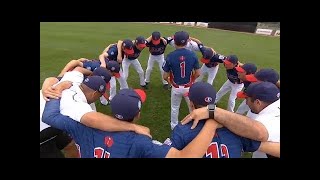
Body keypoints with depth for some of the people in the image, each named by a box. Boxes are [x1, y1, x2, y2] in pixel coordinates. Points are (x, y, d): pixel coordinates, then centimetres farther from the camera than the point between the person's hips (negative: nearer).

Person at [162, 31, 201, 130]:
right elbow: (197, 73, -5)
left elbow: (165, 76, -12)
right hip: (188, 87, 1)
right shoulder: (192, 55, -11)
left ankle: (174, 126, 41)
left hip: (176, 88, 0)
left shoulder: (170, 56, -16)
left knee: (174, 108, 22)